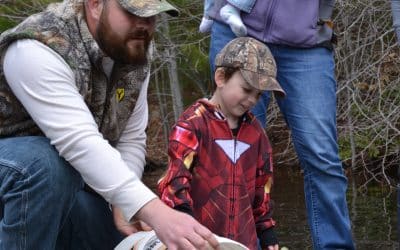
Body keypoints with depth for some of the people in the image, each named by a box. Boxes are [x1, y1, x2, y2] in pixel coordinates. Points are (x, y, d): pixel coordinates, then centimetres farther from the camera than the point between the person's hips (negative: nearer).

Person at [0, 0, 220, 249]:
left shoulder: (135, 52, -6)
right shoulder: (38, 50, -30)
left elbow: (132, 139, -2)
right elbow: (80, 143, -41)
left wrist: (122, 202, -21)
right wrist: (157, 213, -50)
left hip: (75, 183, 7)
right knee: (49, 164, -37)